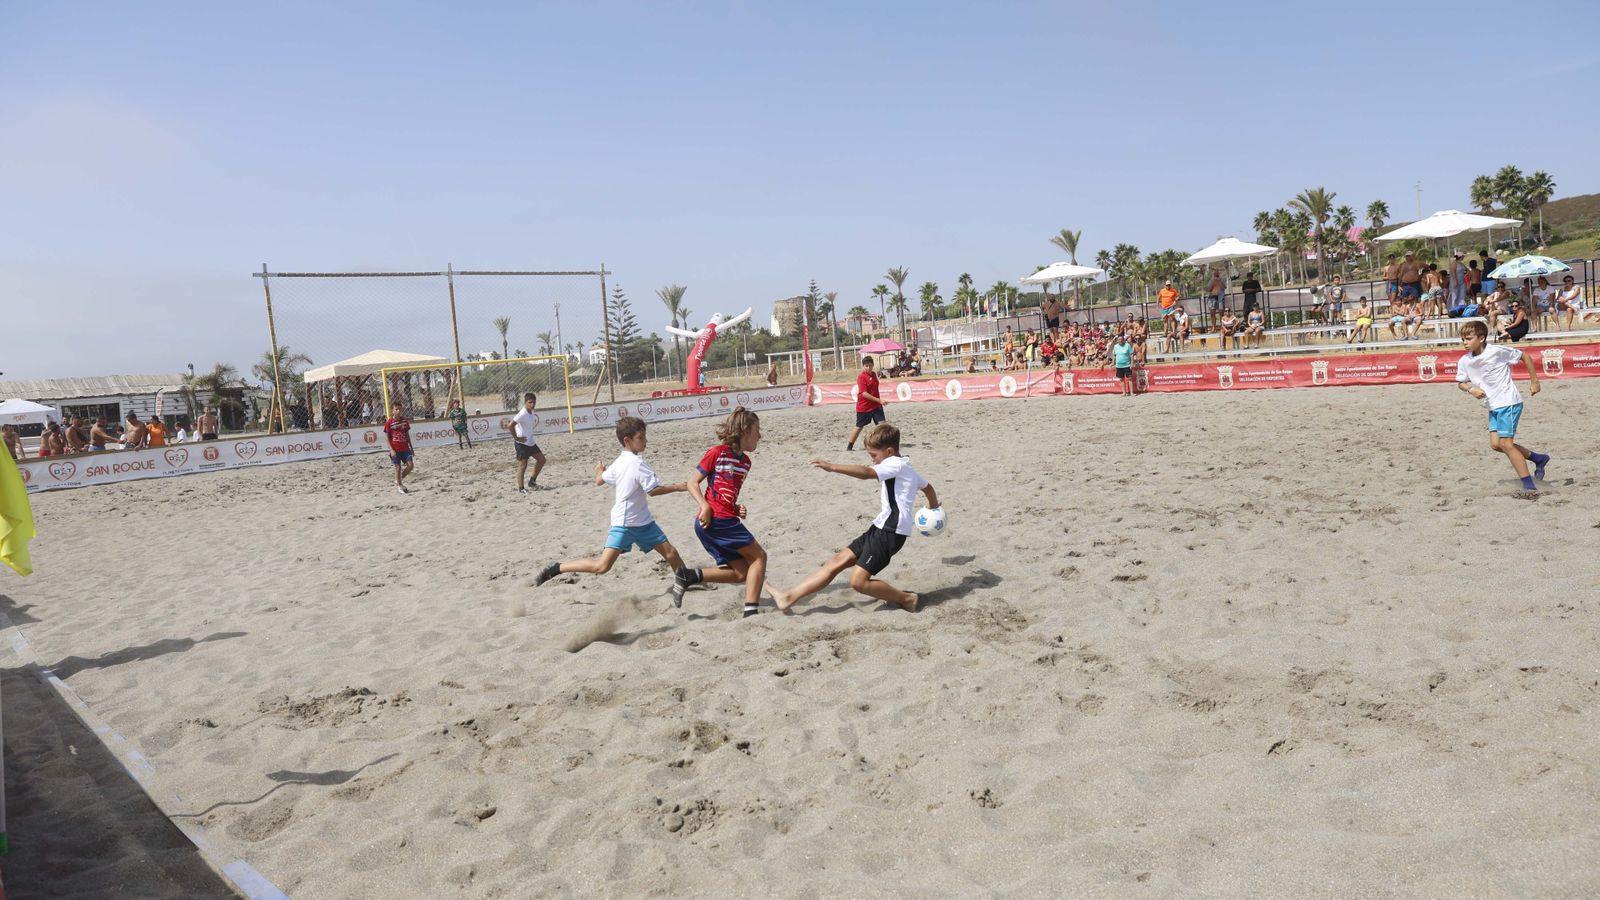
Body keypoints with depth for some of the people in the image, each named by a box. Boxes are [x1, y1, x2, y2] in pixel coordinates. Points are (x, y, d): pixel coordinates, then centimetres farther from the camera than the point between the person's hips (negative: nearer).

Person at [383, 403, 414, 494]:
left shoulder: (405, 421, 7)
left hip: (405, 448, 4)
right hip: (395, 449, -4)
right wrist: (391, 450, -12)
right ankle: (400, 486, 15)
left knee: (410, 465, -4)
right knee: (398, 467, 2)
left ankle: (399, 480, 19)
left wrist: (411, 448, 13)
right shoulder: (389, 422, -6)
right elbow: (387, 437, -5)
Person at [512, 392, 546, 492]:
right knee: (522, 465, -5)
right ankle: (521, 488, 2)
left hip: (531, 442, 9)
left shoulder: (532, 413, 7)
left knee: (541, 459, 11)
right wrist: (516, 438, -20)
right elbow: (511, 425, -27)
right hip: (522, 443, -9)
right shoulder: (522, 414, -20)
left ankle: (532, 481, 21)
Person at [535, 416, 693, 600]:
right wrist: (677, 487, -12)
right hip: (624, 524, -10)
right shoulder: (638, 464, -18)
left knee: (671, 553, 7)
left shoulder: (619, 462, 9)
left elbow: (599, 481, 21)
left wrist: (600, 471, 43)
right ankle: (555, 569, 0)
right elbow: (653, 490, -20)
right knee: (601, 566, -11)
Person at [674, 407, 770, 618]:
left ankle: (688, 577, 6)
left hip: (727, 521, 8)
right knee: (759, 556, -4)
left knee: (742, 573, 8)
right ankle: (751, 611, -4)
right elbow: (692, 483, -4)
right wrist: (705, 506, -18)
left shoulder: (745, 461, 16)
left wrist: (738, 509, 1)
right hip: (714, 520, -8)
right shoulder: (718, 452, -6)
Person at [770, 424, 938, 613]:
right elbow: (928, 487, 39)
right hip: (881, 528, 11)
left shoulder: (895, 464, -10)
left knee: (858, 581, -15)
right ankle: (790, 597, 2)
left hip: (890, 532, -11)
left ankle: (907, 599, 3)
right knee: (838, 561, 4)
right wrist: (934, 507, 59)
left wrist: (832, 467, -33)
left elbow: (866, 472, -28)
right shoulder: (906, 468, 22)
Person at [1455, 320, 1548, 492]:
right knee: (1495, 444, 2)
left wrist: (1534, 382, 0)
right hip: (1493, 406, 7)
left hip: (1509, 402, -7)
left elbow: (1525, 356, -3)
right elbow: (1460, 382, 13)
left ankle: (1529, 485, -2)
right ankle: (1538, 459, 23)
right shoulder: (1464, 361, 0)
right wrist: (1471, 389, -9)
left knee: (1505, 444, -11)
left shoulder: (1497, 351, -15)